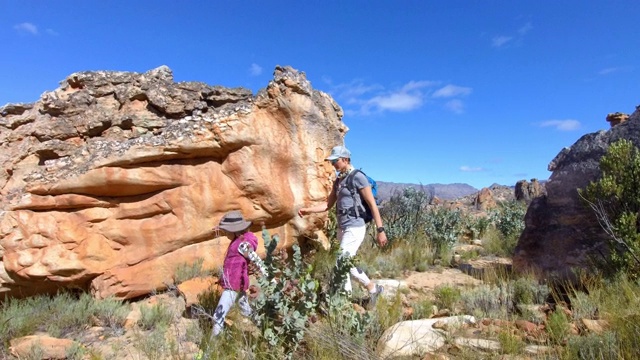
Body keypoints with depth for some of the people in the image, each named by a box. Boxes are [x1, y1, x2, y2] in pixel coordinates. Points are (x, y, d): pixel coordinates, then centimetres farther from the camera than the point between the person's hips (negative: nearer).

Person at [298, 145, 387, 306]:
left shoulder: (357, 177, -12)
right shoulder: (338, 181, 13)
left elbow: (372, 204, -13)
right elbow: (328, 205, 17)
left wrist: (380, 230, -16)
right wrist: (308, 210, 5)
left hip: (355, 228, -9)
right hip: (342, 227, 9)